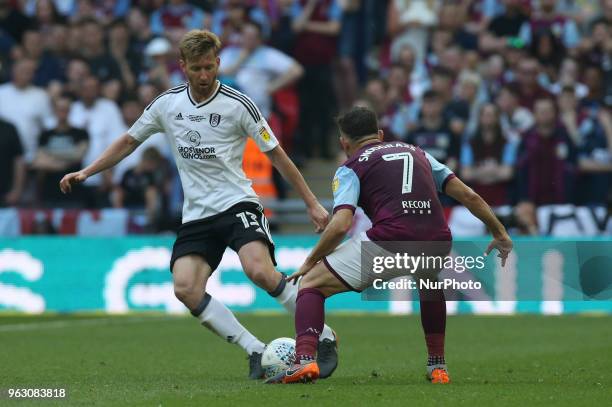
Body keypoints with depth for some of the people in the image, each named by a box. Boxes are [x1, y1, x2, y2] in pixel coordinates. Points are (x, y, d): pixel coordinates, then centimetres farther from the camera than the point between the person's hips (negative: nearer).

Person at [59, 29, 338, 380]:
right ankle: (257, 351, -11)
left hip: (237, 205, -4)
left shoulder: (238, 105, -6)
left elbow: (276, 154, 0)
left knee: (260, 271, -29)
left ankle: (324, 338, -12)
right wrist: (85, 173, 16)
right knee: (185, 289, -18)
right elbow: (129, 141, 21)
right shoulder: (167, 104, 6)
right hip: (197, 215, 5)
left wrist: (312, 203, 0)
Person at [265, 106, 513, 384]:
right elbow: (469, 196, 23)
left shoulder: (351, 168, 14)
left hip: (387, 241, -4)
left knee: (311, 284, 12)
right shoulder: (416, 153, 27)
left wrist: (310, 261, 11)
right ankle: (437, 367, 34)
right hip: (435, 241, 4)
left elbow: (341, 224, -2)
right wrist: (500, 233, 33)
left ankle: (304, 360, -10)